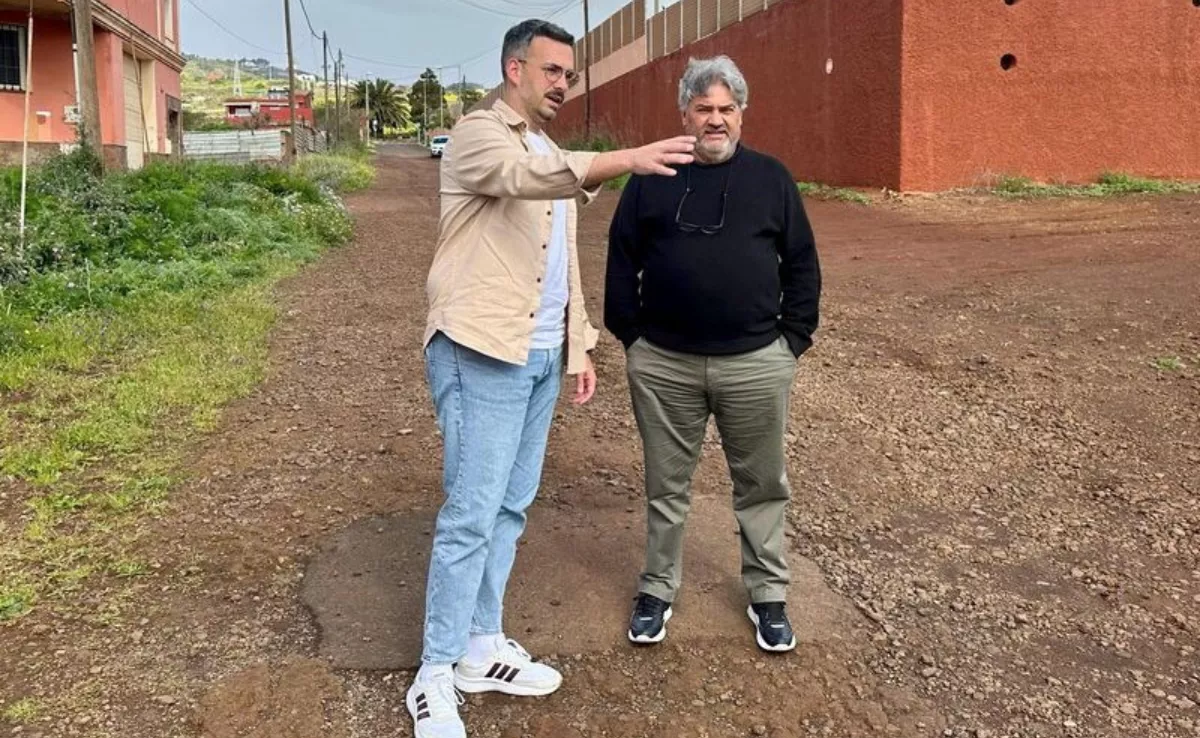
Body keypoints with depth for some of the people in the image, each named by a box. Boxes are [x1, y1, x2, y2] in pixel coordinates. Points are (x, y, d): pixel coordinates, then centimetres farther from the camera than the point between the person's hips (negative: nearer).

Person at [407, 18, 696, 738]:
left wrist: (580, 343, 17)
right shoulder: (480, 134, -7)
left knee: (510, 508, 12)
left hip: (541, 355, 8)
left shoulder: (553, 156, 20)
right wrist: (629, 159, -42)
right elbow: (525, 176, -31)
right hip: (482, 351, -8)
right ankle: (436, 676, 4)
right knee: (472, 514, -7)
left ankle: (482, 648, 24)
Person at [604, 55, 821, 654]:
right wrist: (630, 335, 3)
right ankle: (657, 589, 28)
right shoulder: (650, 179, 4)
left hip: (756, 364, 0)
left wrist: (793, 338, 2)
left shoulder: (771, 178, 4)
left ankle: (767, 595, 26)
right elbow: (622, 260, 8)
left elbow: (802, 265, 7)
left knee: (762, 485, 10)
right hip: (662, 364, 0)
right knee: (666, 485, 11)